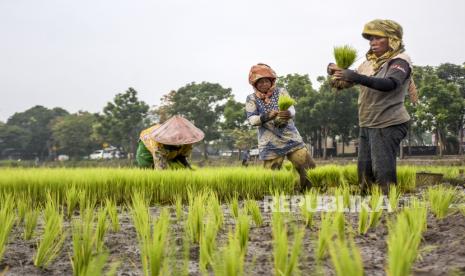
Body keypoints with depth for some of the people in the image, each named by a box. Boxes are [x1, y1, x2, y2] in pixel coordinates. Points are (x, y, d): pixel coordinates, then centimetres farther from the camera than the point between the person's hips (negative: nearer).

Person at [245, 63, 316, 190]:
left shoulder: (281, 92, 5)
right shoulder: (251, 99, 2)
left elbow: (292, 110, -7)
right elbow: (252, 120, -9)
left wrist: (288, 113, -32)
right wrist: (266, 116, -28)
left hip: (291, 138, 2)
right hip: (270, 144, -1)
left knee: (308, 168, -3)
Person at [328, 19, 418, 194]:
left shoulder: (400, 61, -10)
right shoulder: (371, 61, 11)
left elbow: (390, 84, -30)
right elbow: (349, 80, 18)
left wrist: (356, 77, -41)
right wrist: (336, 71, -5)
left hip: (388, 125, -7)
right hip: (367, 124, 7)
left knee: (383, 172, -9)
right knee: (364, 171, 10)